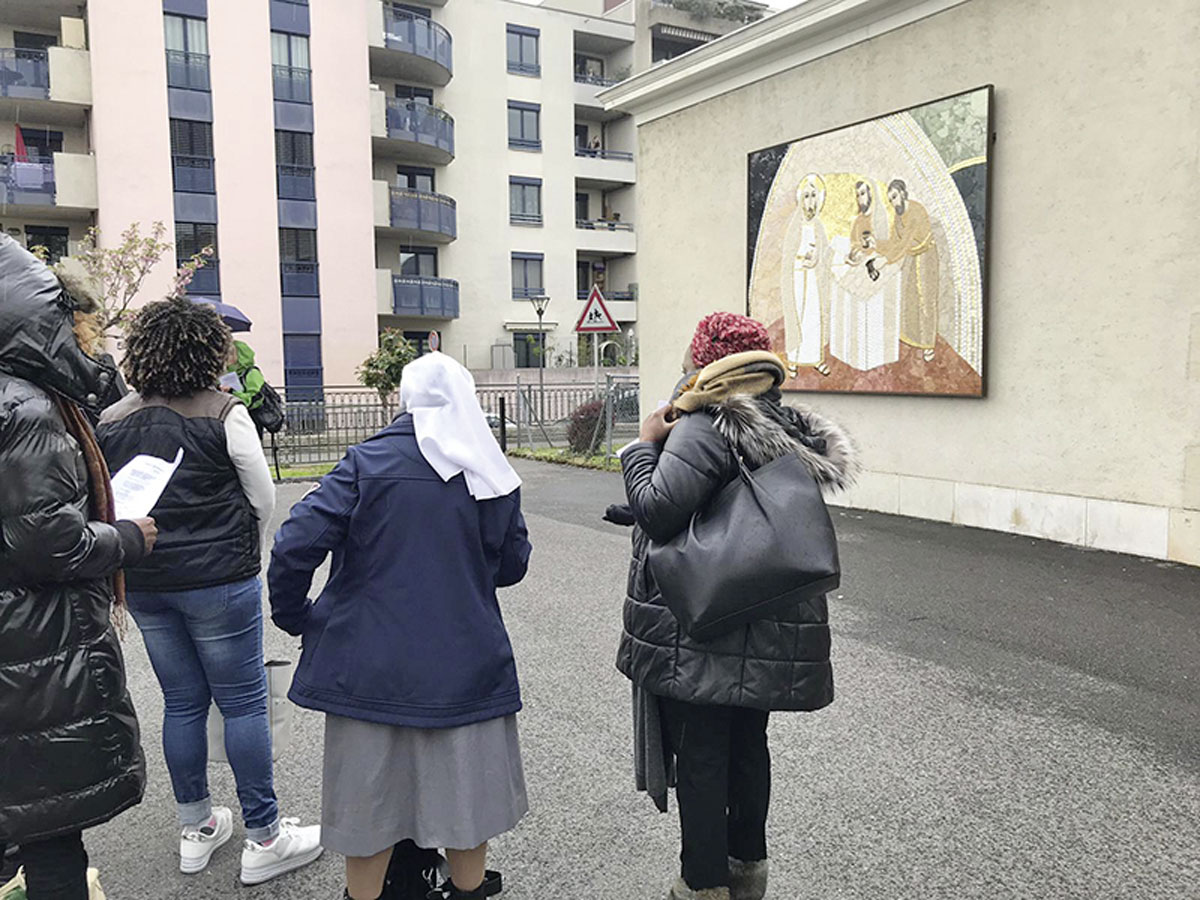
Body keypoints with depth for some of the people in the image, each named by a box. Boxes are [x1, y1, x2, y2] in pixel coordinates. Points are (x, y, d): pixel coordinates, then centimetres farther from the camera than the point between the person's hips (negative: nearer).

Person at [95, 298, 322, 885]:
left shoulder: (111, 421, 3)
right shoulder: (223, 413, -12)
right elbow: (263, 500, -6)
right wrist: (247, 557, 11)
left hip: (144, 583, 6)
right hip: (218, 582, -5)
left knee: (182, 703, 17)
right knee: (243, 703, 4)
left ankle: (195, 828, 30)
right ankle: (264, 839, 14)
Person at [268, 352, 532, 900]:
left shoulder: (368, 462, -10)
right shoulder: (494, 475, -2)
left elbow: (295, 545, -16)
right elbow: (512, 566, 8)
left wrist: (294, 616, 0)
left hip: (374, 663, -1)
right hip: (467, 664, 2)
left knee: (371, 793, 15)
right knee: (464, 786, 18)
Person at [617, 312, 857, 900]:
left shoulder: (703, 428, -19)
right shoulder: (791, 431, 8)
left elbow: (659, 510, -24)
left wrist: (644, 444, -10)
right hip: (768, 633, 8)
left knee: (699, 753, 5)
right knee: (747, 743, 20)